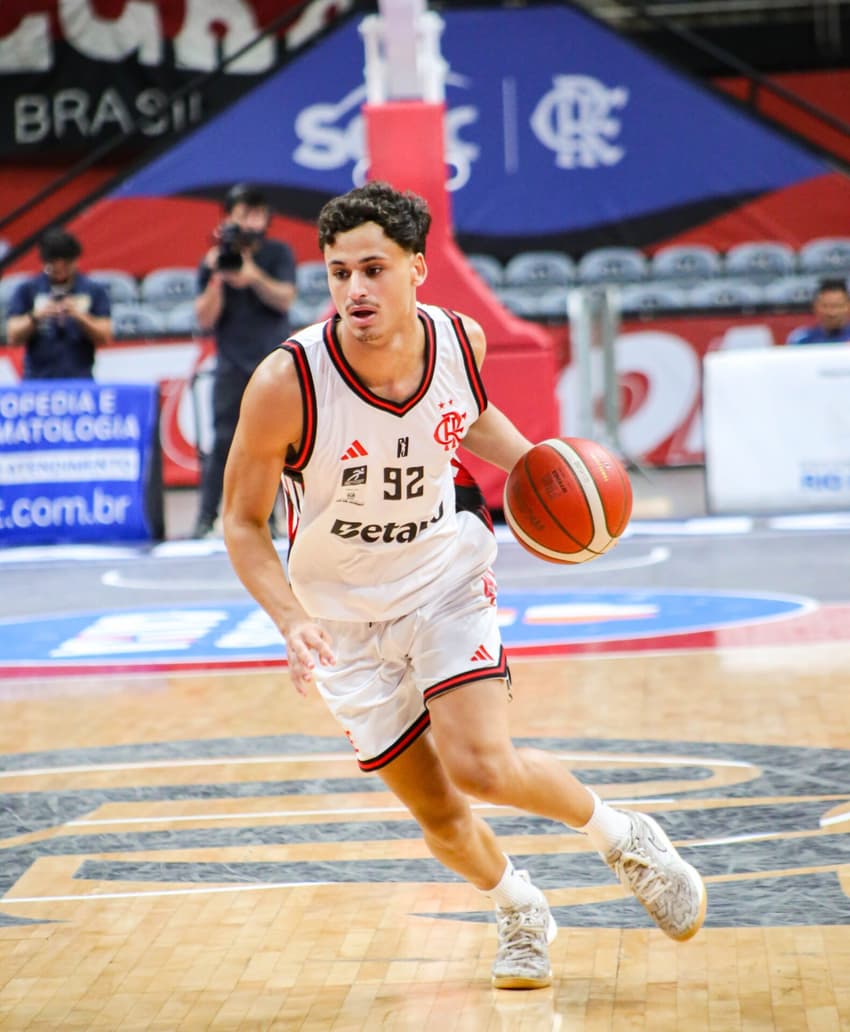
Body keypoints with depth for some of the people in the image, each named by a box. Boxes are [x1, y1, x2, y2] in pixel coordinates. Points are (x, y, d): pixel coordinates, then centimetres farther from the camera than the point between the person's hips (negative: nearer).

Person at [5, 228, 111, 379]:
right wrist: (35, 317, -17)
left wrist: (80, 316, -14)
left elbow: (104, 337, 2)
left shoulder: (94, 291, 6)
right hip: (38, 381, 0)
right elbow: (13, 337, 0)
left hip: (79, 381, 0)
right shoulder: (26, 290, 5)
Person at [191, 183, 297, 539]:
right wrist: (217, 277, -14)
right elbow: (206, 318, -1)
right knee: (223, 439, -5)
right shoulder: (213, 261, 5)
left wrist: (252, 275, -22)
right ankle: (206, 517, -3)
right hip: (232, 364, 0)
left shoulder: (278, 254, 6)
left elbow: (284, 298, -8)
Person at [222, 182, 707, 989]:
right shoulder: (287, 384, -27)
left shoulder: (461, 340, -15)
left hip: (447, 578, 0)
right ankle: (519, 912, 36)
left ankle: (621, 837, 9)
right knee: (440, 818, 3)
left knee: (481, 766, -20)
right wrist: (291, 619, -29)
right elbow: (242, 522, -14)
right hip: (346, 615, 0)